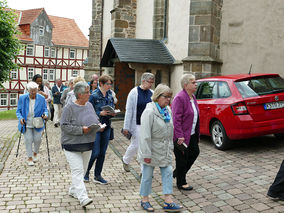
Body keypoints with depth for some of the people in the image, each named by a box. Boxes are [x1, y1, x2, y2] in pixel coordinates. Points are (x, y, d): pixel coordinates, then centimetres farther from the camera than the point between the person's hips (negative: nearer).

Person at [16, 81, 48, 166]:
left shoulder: (41, 98, -6)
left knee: (37, 139, 1)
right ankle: (29, 158, 15)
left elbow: (45, 109, 2)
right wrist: (20, 118, -19)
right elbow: (18, 111, -1)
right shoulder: (22, 98, -7)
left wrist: (45, 114, -20)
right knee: (28, 140, -1)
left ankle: (35, 153, 30)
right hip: (26, 124, 0)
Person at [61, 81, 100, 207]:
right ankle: (83, 198, -14)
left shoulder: (89, 105, 7)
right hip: (72, 145, -7)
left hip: (87, 145, 7)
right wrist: (81, 130, -23)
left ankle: (73, 191, 34)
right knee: (77, 171, -11)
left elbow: (95, 119, 17)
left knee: (82, 170, 15)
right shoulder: (69, 108, -13)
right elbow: (64, 126, -17)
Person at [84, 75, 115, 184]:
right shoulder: (94, 96, -10)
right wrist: (100, 113, -22)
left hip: (106, 126, 6)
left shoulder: (110, 95, 7)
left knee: (102, 153, 9)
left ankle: (98, 176, 22)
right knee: (95, 153, -5)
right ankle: (86, 171, 22)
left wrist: (112, 113, -5)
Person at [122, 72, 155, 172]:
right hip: (137, 124, -4)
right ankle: (125, 160, 33)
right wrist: (126, 127, -9)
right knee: (135, 145, 3)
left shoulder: (152, 93, 5)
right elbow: (129, 111, -9)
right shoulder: (134, 92, -9)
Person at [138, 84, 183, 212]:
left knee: (168, 173, 5)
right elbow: (145, 135, -22)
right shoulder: (149, 112, -20)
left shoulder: (167, 110, 5)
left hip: (164, 149, 7)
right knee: (147, 175, 7)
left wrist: (170, 147, 13)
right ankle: (145, 200, 25)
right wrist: (146, 154, -22)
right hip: (152, 149, -7)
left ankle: (168, 202, 13)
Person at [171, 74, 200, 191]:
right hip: (182, 135, -9)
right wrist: (180, 136, -25)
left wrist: (197, 133, 17)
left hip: (191, 134, 9)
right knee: (182, 158, 3)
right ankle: (181, 183, 21)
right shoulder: (179, 98, -19)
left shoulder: (192, 97, 10)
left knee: (195, 152, 15)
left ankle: (178, 172, 33)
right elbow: (176, 119, -23)